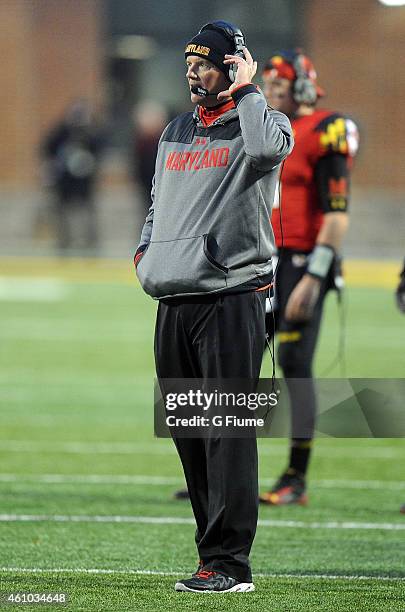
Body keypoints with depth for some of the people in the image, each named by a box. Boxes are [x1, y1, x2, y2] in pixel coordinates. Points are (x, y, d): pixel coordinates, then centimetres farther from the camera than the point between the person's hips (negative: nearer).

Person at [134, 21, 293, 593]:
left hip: (231, 297, -7)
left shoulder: (261, 122, 0)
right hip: (172, 304, 7)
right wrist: (145, 251, 12)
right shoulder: (176, 132, 21)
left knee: (228, 433, -10)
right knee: (189, 434, 8)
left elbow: (267, 148, -25)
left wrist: (245, 89, -11)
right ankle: (216, 553, 15)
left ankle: (230, 563, -10)